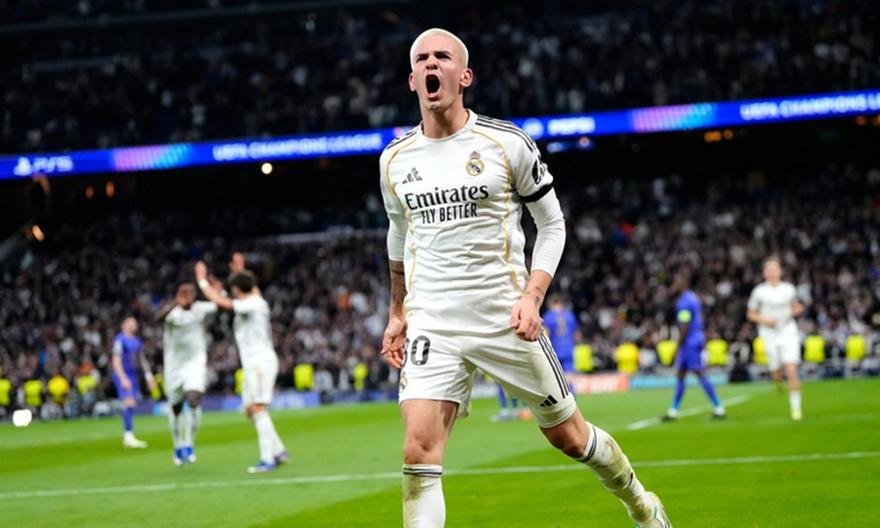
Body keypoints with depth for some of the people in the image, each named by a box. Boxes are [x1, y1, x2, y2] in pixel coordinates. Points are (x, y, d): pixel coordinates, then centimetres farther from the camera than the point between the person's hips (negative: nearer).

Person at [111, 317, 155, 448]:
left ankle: (127, 438, 12)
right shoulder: (120, 340, -11)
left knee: (131, 405, 7)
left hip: (133, 375, 8)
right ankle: (129, 436, -18)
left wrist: (148, 375, 20)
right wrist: (123, 378, -22)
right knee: (129, 402, -17)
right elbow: (116, 361, -15)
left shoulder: (137, 341, 14)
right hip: (123, 375, -8)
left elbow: (141, 359, 24)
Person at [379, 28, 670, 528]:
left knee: (569, 435, 11)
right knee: (419, 451, -15)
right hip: (432, 323, 2)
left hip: (506, 318, -2)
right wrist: (397, 313, 22)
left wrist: (532, 296, -11)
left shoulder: (507, 143, -5)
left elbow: (552, 224, 2)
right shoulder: (395, 159, 5)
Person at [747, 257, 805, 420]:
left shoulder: (789, 289, 3)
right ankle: (778, 382, 42)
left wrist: (796, 310, -4)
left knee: (791, 371, -13)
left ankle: (796, 407, -6)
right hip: (770, 335, 0)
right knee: (777, 373, 2)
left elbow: (795, 306, 20)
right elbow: (751, 314, 4)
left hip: (788, 332, 0)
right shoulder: (759, 291, -3)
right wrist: (764, 320, -13)